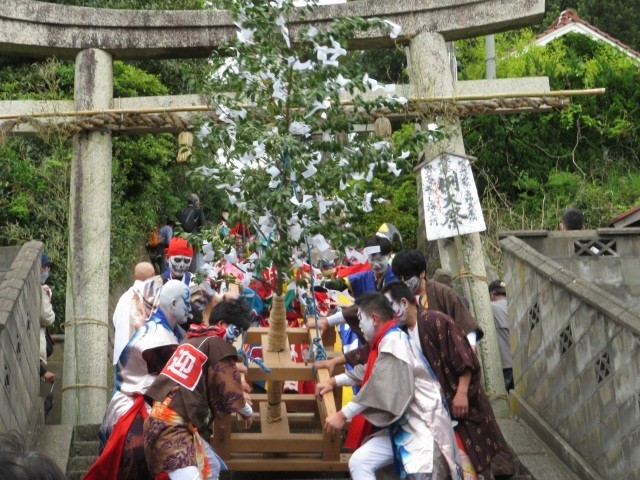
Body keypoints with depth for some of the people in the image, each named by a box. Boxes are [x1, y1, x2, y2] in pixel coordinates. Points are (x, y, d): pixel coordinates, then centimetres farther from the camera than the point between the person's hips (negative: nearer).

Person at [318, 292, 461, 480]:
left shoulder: (394, 342, -15)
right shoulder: (389, 342, 18)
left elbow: (381, 387, -26)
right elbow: (370, 372, 35)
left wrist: (343, 415, -23)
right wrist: (334, 381, 32)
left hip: (424, 428, -10)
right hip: (404, 426, 10)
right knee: (359, 462, -1)